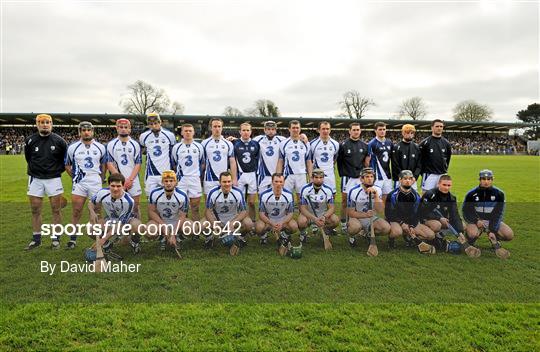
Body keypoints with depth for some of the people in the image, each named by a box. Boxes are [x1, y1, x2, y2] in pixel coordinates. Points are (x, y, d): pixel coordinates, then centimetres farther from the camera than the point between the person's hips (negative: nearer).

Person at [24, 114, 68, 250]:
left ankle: (55, 238, 14)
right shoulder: (30, 141, -1)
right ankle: (36, 239, 20)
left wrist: (56, 171, 3)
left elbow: (65, 159, 7)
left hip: (54, 179, -1)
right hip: (35, 179, 2)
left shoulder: (59, 141, -5)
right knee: (35, 210, 7)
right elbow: (29, 159, 13)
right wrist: (37, 171, 12)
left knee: (56, 209, 2)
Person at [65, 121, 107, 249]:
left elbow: (104, 164, 16)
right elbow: (67, 165, 13)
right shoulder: (73, 147, 3)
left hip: (96, 183, 0)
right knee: (76, 211, 0)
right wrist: (75, 177, 6)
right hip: (79, 183, 0)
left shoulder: (100, 147, 5)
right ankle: (73, 238, 9)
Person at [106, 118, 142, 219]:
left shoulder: (135, 144, 6)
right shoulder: (111, 144, 4)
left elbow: (138, 164, 2)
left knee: (135, 207, 3)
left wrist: (130, 179, -10)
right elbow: (110, 164, -1)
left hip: (133, 180, 1)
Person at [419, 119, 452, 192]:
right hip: (429, 175, -4)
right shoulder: (425, 142, -5)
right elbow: (419, 158, -2)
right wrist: (423, 172, -2)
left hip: (442, 175, 5)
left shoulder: (446, 143, 9)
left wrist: (445, 169, 13)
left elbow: (448, 157, 20)